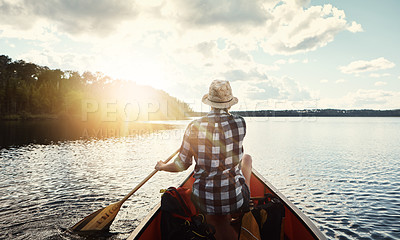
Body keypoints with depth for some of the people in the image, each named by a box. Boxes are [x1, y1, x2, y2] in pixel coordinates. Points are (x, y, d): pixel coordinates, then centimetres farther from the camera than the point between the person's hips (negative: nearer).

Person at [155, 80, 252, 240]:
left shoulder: (194, 127, -7)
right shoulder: (240, 124, -8)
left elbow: (181, 165, 0)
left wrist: (162, 166, 21)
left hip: (203, 200, 1)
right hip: (234, 199, 0)